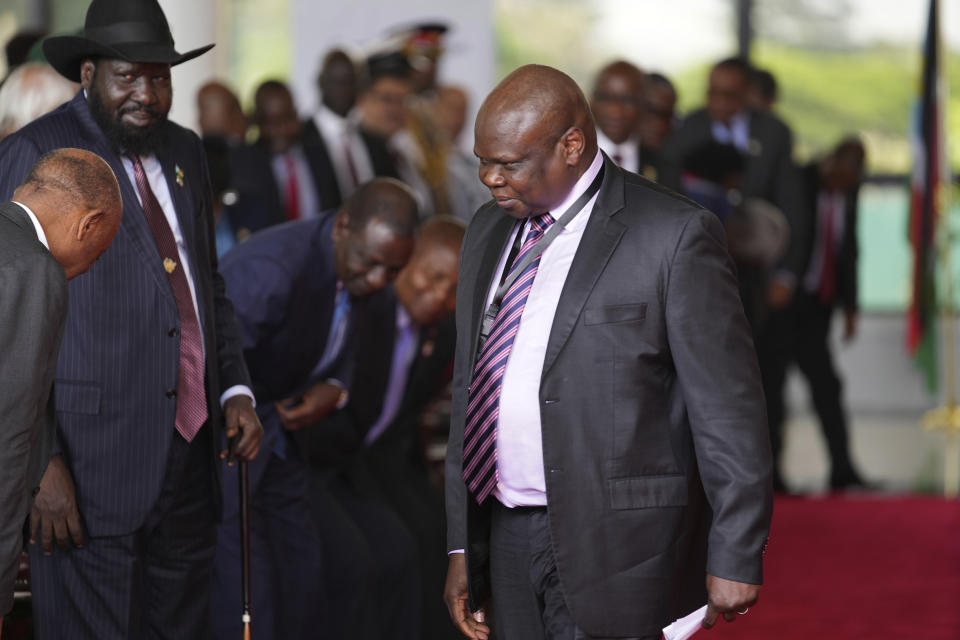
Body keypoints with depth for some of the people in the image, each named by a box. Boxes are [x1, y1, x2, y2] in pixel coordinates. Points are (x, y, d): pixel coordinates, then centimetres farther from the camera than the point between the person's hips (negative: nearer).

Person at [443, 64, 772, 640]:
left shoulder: (674, 235, -9)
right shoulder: (489, 231, 13)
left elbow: (728, 404, -9)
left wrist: (734, 557, -11)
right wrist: (462, 548, 15)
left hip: (615, 547, -7)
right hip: (508, 539, 7)